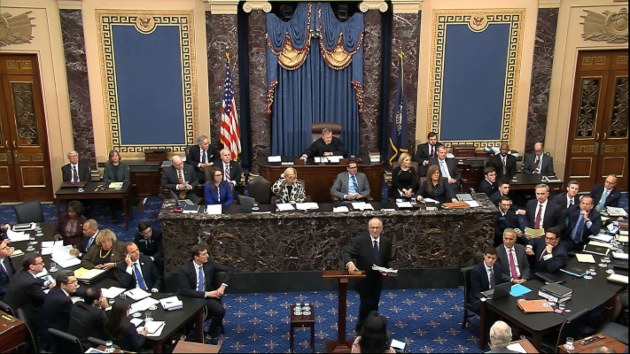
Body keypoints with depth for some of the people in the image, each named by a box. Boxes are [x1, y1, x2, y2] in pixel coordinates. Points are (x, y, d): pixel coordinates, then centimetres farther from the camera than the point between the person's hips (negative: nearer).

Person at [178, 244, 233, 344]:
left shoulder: (209, 263, -6)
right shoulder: (185, 269, -17)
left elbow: (229, 270, 2)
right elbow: (185, 291, -21)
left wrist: (223, 286, -12)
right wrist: (206, 294, -24)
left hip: (207, 296, 3)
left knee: (220, 310, -23)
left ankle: (211, 335, 1)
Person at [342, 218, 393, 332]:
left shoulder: (387, 241, -3)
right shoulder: (359, 240, -17)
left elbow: (388, 260, 8)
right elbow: (346, 253, -25)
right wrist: (350, 263, -46)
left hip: (378, 279, 4)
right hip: (363, 279, -4)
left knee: (374, 304, 15)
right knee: (366, 303, -7)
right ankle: (361, 328, 14)